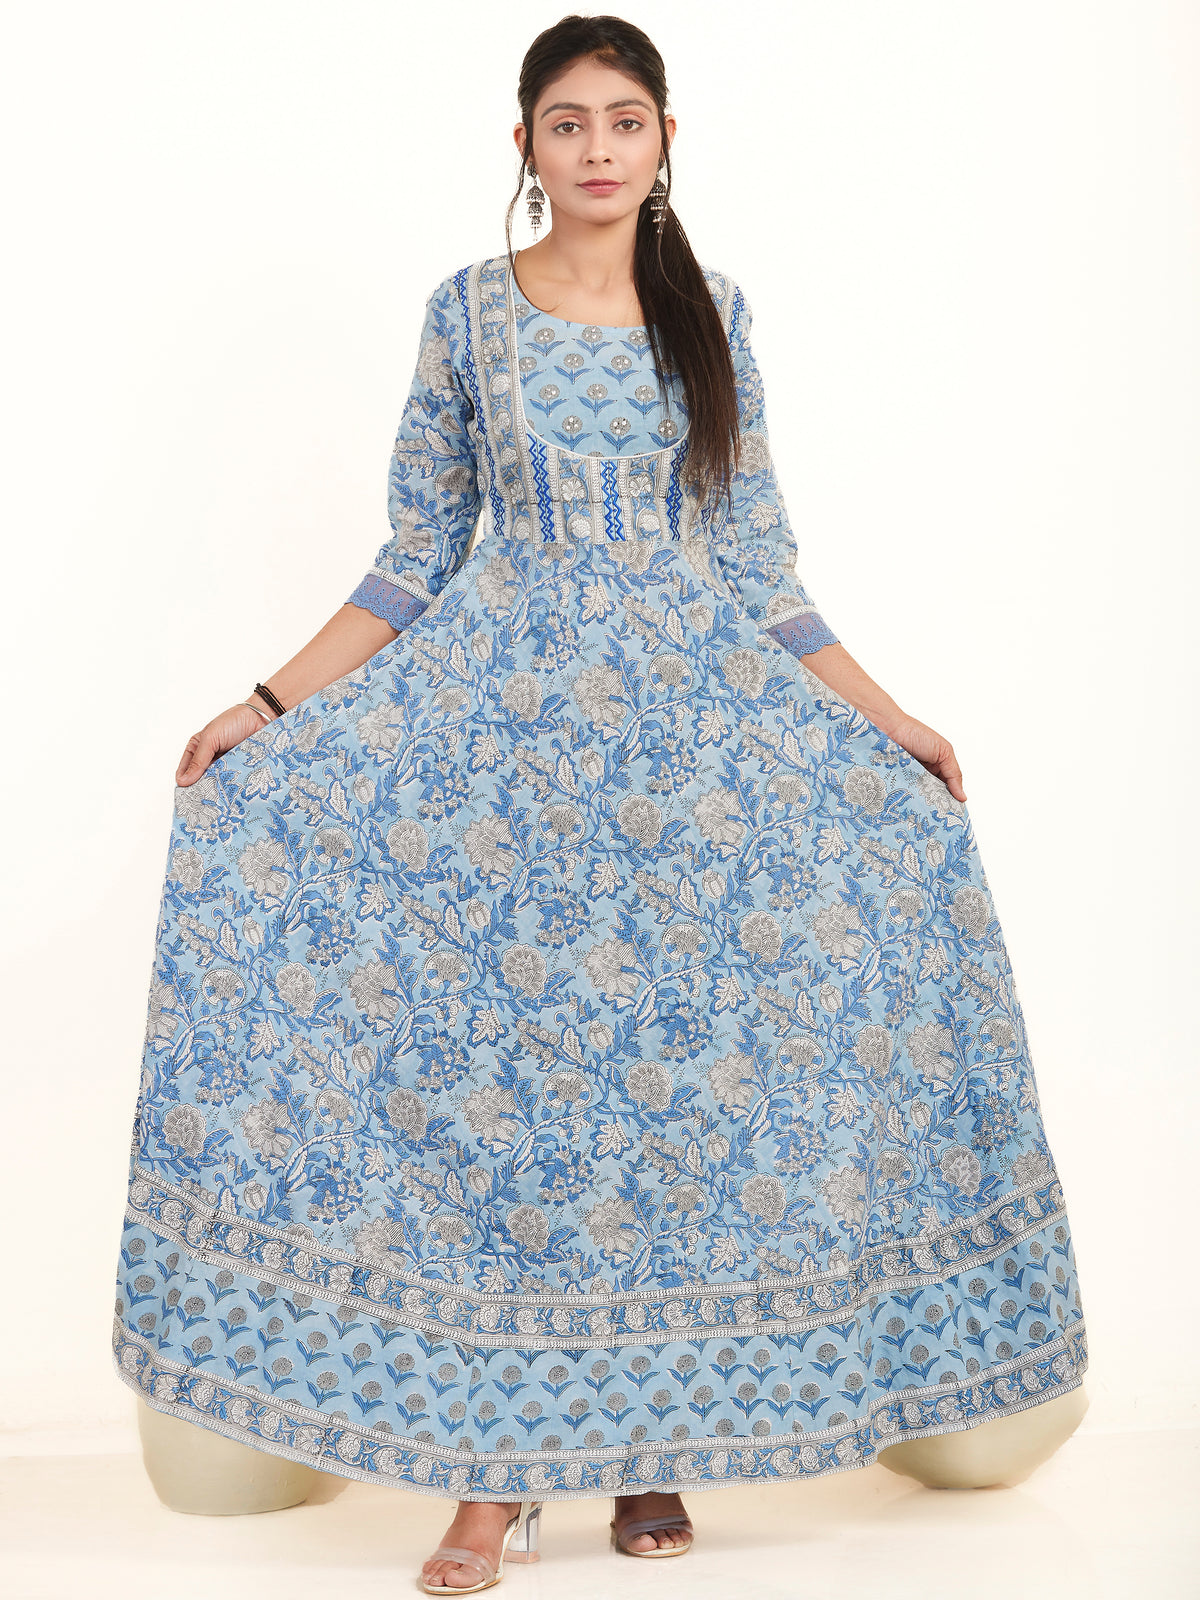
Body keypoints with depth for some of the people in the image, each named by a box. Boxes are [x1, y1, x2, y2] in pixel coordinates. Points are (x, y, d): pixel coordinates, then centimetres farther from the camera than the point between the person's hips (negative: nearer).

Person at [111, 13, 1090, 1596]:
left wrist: (886, 720, 6)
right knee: (490, 1056, -6)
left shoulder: (712, 313, 7)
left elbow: (757, 563, 9)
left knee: (682, 1061, -1)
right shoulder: (468, 311, 4)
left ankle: (651, 1432, 13)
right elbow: (419, 555, 5)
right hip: (502, 721, -1)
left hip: (694, 726, 1)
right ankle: (493, 1463, 4)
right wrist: (271, 707, -3)